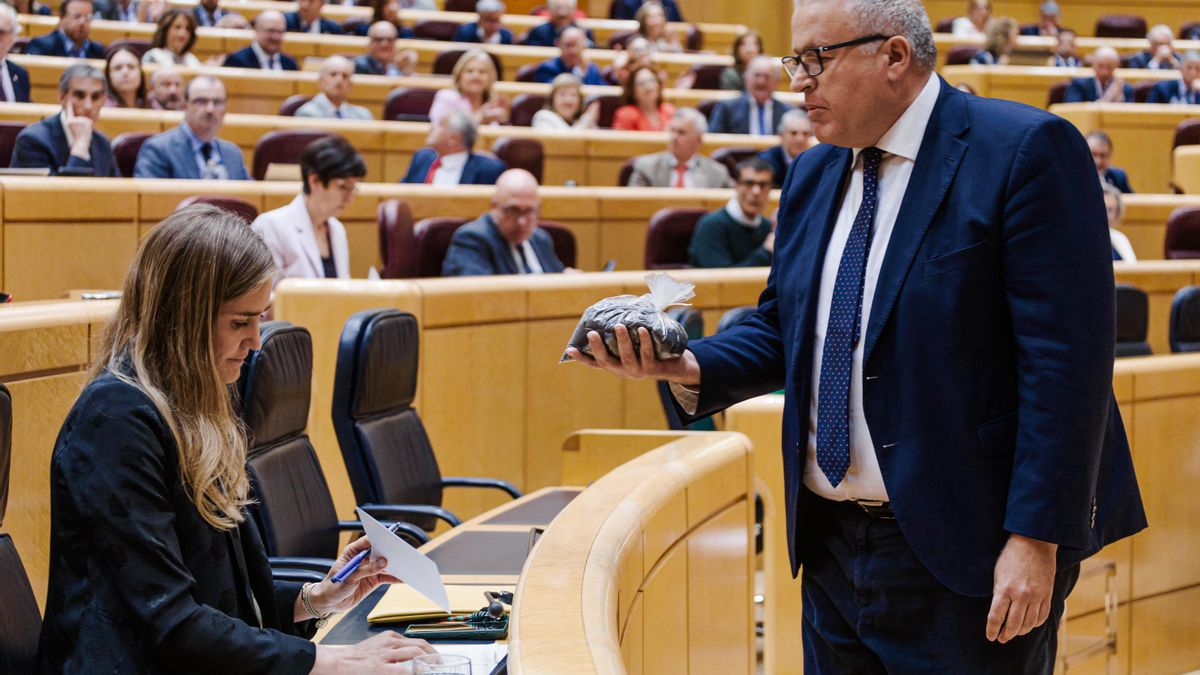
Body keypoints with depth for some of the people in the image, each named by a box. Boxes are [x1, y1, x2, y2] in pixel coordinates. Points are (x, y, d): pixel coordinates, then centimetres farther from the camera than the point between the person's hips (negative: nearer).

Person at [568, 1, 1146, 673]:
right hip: (833, 545, 7)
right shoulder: (813, 176, 13)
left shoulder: (1025, 150, -11)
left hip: (963, 554, -7)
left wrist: (1036, 540, -21)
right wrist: (688, 365, -3)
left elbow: (1066, 360, -16)